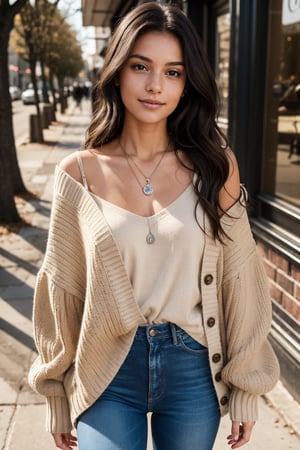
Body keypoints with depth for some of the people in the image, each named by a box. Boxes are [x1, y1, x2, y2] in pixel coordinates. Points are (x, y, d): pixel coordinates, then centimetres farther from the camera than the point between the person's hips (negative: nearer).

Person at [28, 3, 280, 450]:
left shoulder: (216, 166, -6)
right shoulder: (79, 174, -7)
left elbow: (238, 280, -2)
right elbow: (62, 290, 0)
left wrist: (245, 388, 2)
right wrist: (58, 396, 6)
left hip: (194, 369, 2)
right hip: (108, 373, -1)